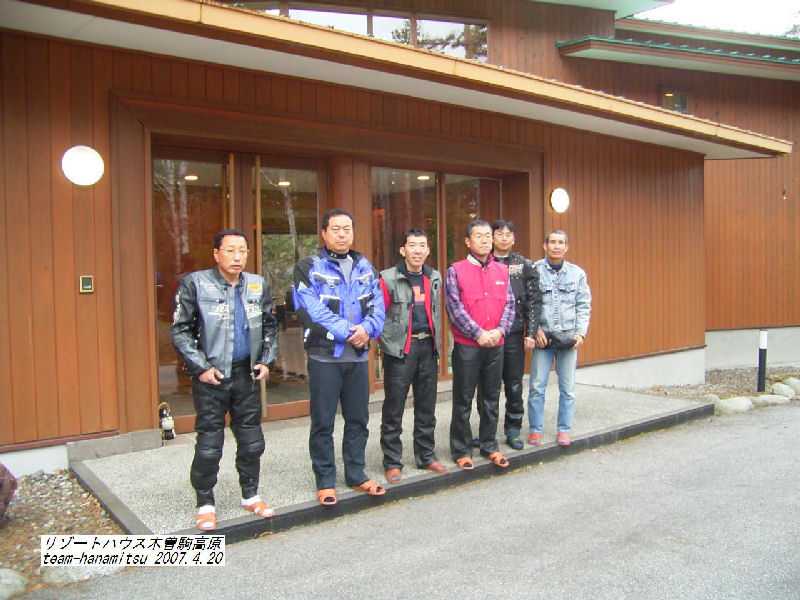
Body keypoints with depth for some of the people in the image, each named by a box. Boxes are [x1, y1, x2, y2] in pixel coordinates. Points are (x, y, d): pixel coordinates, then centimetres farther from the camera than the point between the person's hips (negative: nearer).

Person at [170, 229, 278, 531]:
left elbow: (269, 326, 17)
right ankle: (205, 504, 20)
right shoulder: (195, 284, -7)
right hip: (211, 377, -4)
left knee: (252, 440, 12)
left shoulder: (258, 285, 6)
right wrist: (201, 367, -11)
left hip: (247, 374, 4)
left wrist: (266, 360, 5)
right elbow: (179, 330, -5)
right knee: (209, 444, 2)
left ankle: (250, 495, 31)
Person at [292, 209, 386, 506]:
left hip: (358, 355, 5)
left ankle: (356, 476, 27)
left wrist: (368, 328, -14)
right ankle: (325, 482, 17)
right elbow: (311, 310, -14)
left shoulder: (365, 266, 12)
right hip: (324, 356, -4)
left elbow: (377, 303, 6)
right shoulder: (309, 268, -3)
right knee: (323, 423, 3)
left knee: (358, 419, 13)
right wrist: (348, 332, -17)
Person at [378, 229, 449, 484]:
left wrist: (436, 342, 15)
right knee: (394, 409, 1)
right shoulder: (388, 278, -6)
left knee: (427, 407, 14)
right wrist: (387, 343, -6)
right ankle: (392, 462, 13)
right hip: (400, 349, -5)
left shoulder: (435, 278, 11)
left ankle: (426, 456, 28)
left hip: (428, 348, 5)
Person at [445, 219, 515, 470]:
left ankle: (489, 446, 27)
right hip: (466, 346, -4)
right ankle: (461, 451, 15)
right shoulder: (455, 271, -3)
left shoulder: (502, 270, 10)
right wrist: (478, 333, -15)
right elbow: (455, 308, -10)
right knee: (463, 400, 4)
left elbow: (509, 304, 7)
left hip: (495, 345, 4)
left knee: (491, 399, 13)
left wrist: (500, 330, -9)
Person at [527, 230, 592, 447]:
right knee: (537, 387, 0)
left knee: (568, 388, 6)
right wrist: (535, 329, -8)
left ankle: (564, 429, 20)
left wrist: (581, 333, -1)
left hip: (569, 337, 2)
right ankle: (535, 429, 14)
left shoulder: (577, 273, 8)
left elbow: (584, 306, 9)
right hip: (542, 337, -2)